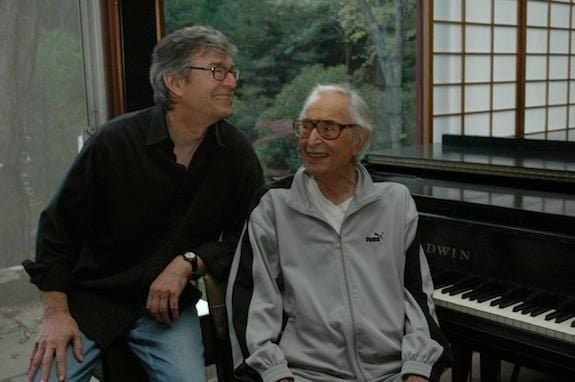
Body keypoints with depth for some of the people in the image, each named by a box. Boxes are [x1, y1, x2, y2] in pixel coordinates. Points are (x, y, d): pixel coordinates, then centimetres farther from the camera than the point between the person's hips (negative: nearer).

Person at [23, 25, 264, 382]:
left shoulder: (236, 153, -9)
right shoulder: (115, 141, -15)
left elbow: (245, 237, 0)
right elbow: (59, 227, -6)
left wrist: (188, 264, -14)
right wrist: (56, 313, -9)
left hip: (169, 301, 1)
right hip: (92, 297, -1)